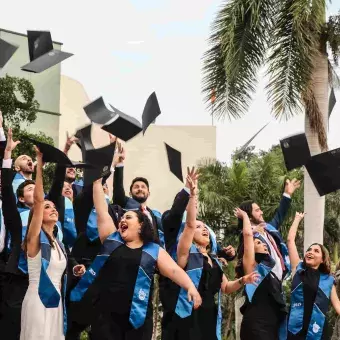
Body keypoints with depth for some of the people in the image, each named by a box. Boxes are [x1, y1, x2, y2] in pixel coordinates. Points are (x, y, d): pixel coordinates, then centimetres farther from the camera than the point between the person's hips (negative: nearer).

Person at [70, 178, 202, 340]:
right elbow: (101, 211, 10)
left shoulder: (154, 250, 6)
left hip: (137, 316, -1)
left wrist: (190, 287, -22)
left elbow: (174, 270, -5)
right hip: (105, 314, 1)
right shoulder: (111, 240, 13)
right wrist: (97, 182, 8)